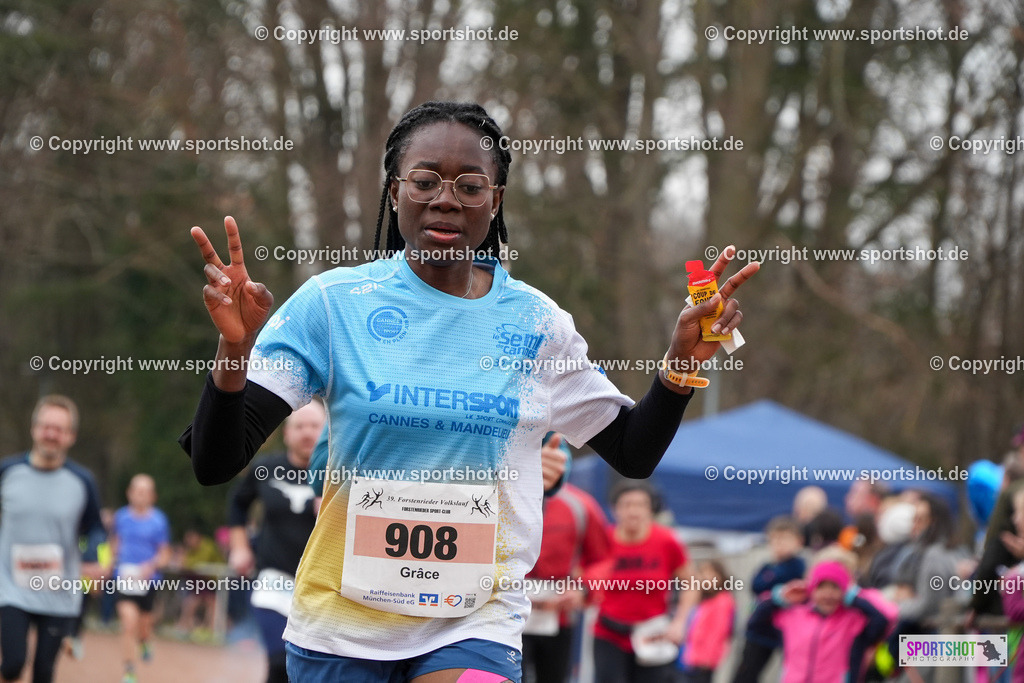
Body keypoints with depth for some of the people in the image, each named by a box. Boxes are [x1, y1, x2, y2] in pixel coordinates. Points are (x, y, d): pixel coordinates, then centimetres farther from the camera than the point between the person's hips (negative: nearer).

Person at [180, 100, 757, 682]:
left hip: (477, 628, 0)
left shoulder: (537, 324, 1)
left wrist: (682, 362, -5)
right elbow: (216, 464, -9)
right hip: (340, 628, 0)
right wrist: (235, 347, -26)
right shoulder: (333, 302, -5)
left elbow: (634, 453, 12)